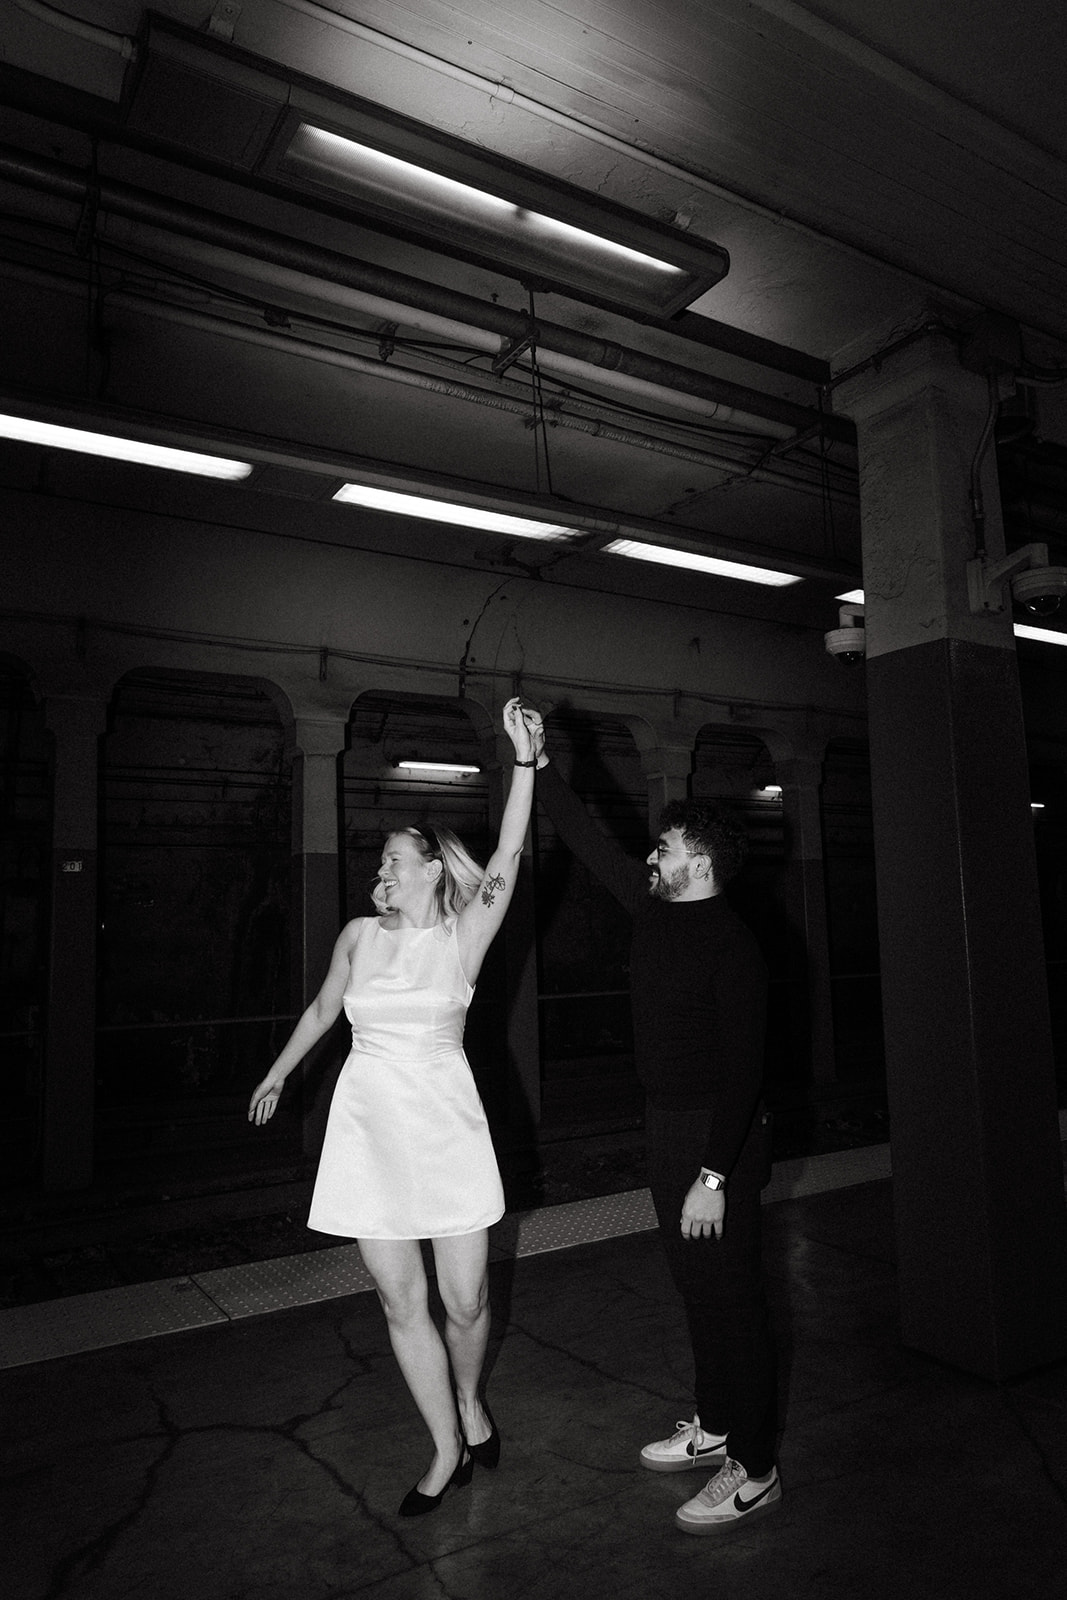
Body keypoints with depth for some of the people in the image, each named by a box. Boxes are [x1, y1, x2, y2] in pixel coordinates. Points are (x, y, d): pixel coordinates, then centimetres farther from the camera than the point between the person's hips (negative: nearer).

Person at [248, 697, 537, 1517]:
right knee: (401, 1300, 7)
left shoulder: (464, 934, -5)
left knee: (466, 1299, 5)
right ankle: (449, 1450, 26)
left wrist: (525, 758, -28)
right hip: (370, 1129, 3)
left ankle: (469, 1399, 38)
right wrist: (277, 1076, 32)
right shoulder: (359, 934, 4)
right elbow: (322, 1009, 19)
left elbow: (507, 861, -20)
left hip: (446, 1125, -2)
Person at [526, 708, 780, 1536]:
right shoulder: (655, 910, 4)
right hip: (668, 1127, 9)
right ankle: (716, 1426, 37)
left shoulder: (732, 945, -20)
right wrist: (539, 763, 2)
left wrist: (714, 1175, -26)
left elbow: (743, 1066, -23)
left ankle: (754, 1471, 18)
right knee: (695, 1288, 20)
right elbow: (591, 842, 7)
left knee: (731, 1296, 3)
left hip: (719, 1140, -9)